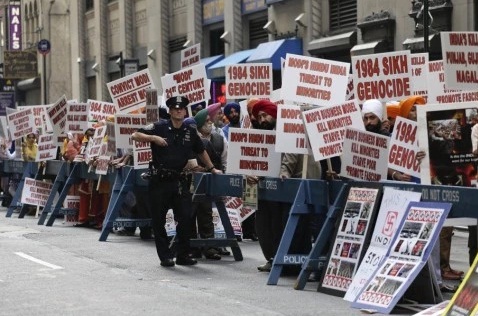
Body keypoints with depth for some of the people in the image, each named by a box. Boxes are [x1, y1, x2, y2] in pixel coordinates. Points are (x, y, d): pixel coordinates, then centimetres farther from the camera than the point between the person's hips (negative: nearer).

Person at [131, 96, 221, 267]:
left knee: (185, 218, -1)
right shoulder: (159, 127, -4)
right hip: (159, 180, -3)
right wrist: (153, 138, -19)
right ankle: (165, 256, 13)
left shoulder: (190, 132, 7)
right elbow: (135, 136, -7)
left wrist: (212, 169, 21)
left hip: (179, 180, 3)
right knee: (158, 220, 3)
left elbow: (201, 151, 21)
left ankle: (183, 255, 11)